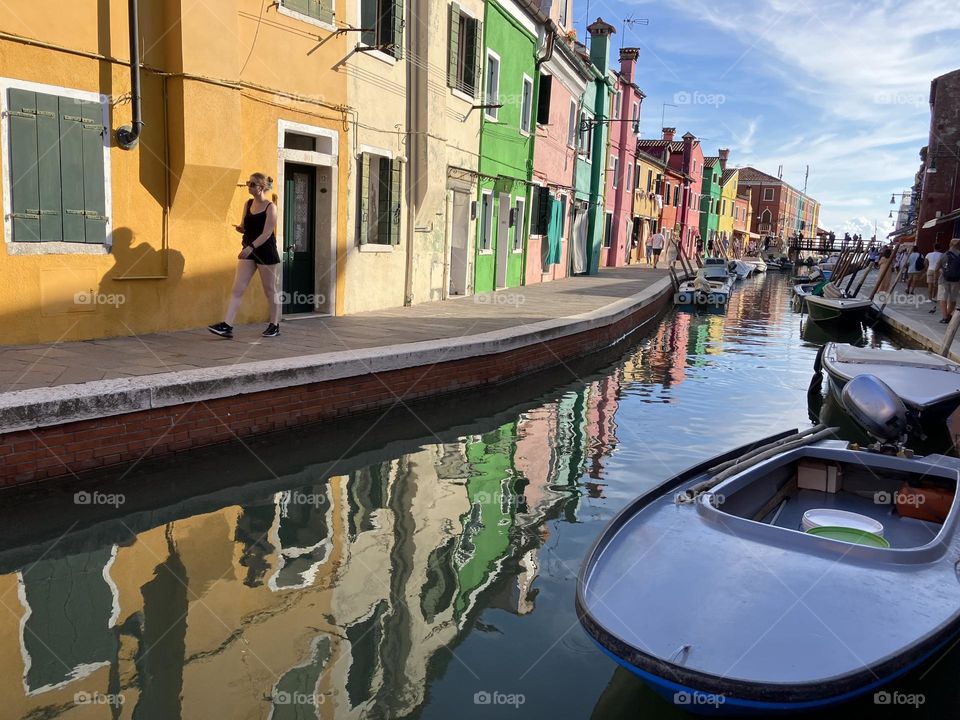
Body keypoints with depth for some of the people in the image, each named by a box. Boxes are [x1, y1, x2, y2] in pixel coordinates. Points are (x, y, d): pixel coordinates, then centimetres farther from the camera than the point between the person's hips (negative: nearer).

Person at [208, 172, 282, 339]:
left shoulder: (270, 207, -10)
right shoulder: (248, 204, 8)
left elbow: (267, 233, -18)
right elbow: (246, 228, 16)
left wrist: (251, 247, -28)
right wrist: (239, 228, -7)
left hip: (266, 252, -6)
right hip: (249, 251, 6)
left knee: (270, 291, 5)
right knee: (237, 289, -3)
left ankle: (275, 326, 18)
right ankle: (227, 326, -7)